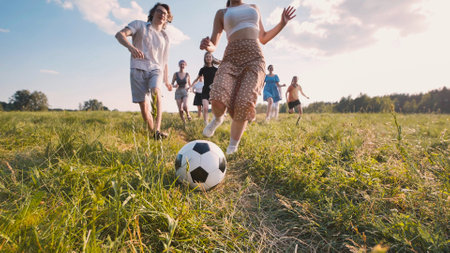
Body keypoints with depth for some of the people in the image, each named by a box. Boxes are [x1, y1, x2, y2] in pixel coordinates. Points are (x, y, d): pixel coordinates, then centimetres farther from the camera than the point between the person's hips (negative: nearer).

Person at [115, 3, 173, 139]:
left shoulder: (165, 37, 21)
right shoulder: (139, 25, 9)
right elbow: (119, 34, -9)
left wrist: (166, 80, 28)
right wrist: (131, 46, -30)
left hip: (155, 69, 2)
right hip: (138, 68, -1)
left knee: (156, 91, -31)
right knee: (143, 106, -7)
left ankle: (157, 130, -39)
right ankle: (152, 132, 12)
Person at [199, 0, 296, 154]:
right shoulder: (221, 13, 19)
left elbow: (263, 38, 29)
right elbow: (213, 46, 9)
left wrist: (282, 23, 17)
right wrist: (207, 46, -16)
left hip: (254, 59, 1)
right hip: (231, 59, -1)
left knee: (244, 104, -23)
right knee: (218, 100, -29)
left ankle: (231, 152, -3)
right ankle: (217, 118, 11)